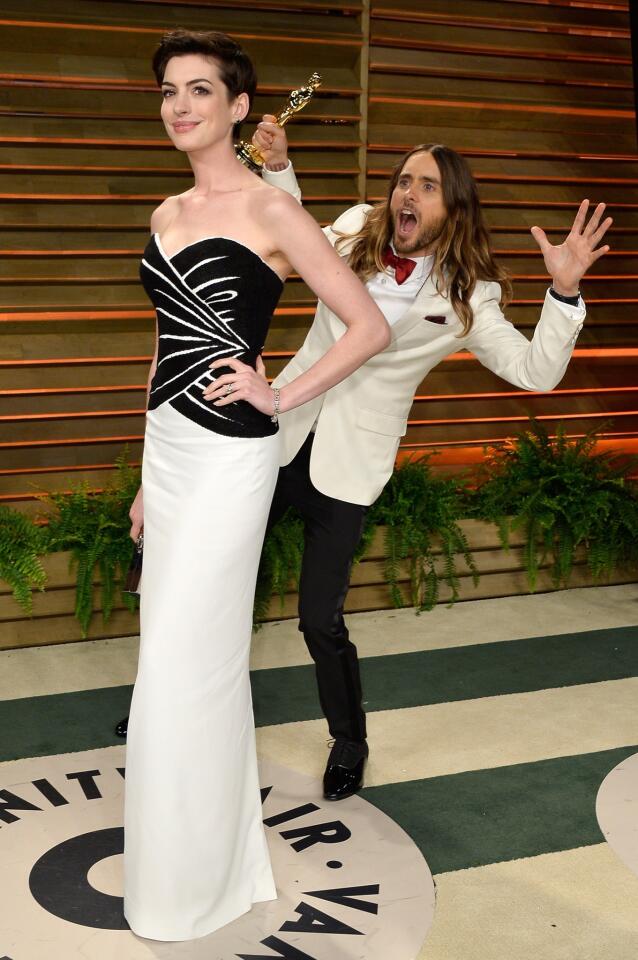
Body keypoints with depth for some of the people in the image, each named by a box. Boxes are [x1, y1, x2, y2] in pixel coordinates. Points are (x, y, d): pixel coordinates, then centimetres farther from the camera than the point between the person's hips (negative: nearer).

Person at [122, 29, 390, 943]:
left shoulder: (271, 212, -10)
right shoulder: (167, 214, 12)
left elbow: (370, 326, -10)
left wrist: (280, 396, -12)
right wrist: (149, 477, 18)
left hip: (228, 456, -8)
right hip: (167, 448, 8)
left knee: (182, 669, -2)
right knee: (203, 660, 15)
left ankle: (185, 891, 16)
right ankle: (228, 855, 32)